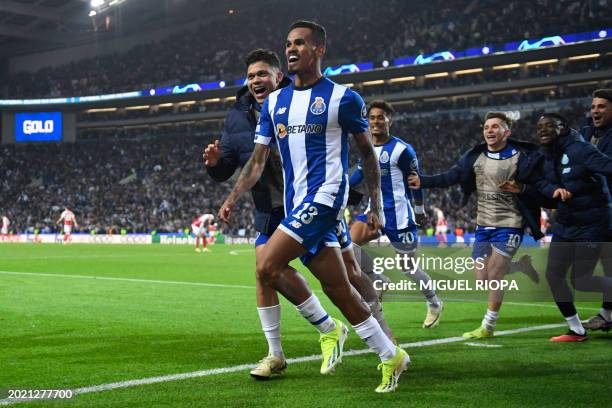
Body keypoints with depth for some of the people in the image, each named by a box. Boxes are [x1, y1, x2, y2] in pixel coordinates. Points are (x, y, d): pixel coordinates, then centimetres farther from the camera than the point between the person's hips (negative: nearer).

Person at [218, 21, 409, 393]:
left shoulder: (343, 98, -2)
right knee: (338, 289, 5)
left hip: (325, 195, -6)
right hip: (298, 203, 6)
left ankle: (328, 328, 2)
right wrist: (232, 200, 3)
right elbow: (258, 160, 14)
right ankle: (391, 356, 18)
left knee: (268, 265, -17)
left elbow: (367, 152, 5)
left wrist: (376, 206, 2)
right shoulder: (274, 102, 13)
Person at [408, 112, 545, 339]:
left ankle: (487, 327, 1)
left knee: (493, 277, -10)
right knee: (481, 281, 2)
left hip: (509, 226, -5)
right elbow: (451, 177, -3)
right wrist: (423, 181, -14)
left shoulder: (521, 156, -7)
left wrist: (521, 189, -26)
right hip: (483, 226, 5)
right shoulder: (476, 156, 4)